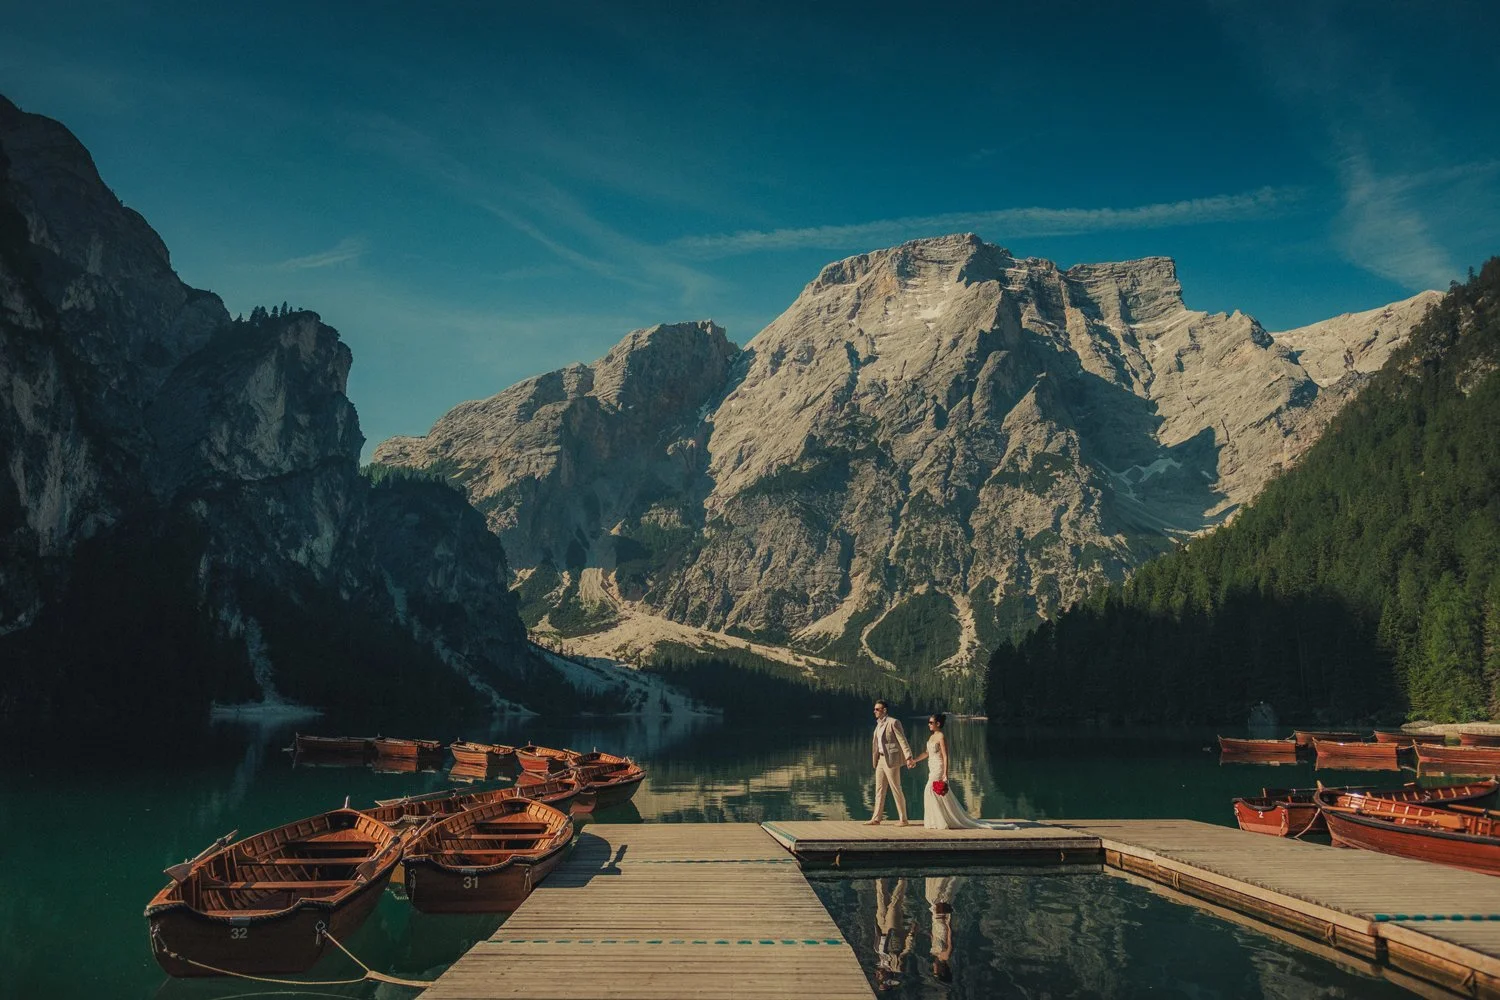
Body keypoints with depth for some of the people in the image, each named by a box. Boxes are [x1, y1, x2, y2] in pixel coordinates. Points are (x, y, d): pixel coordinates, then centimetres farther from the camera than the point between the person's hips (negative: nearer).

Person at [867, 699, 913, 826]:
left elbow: (902, 740, -15)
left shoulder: (893, 722, -11)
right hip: (881, 759, 9)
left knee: (896, 790, -3)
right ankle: (876, 819, 16)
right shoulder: (879, 724, 15)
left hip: (891, 760, -9)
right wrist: (875, 759, 14)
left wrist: (908, 757, -21)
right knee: (879, 790, 10)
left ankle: (904, 820, 4)